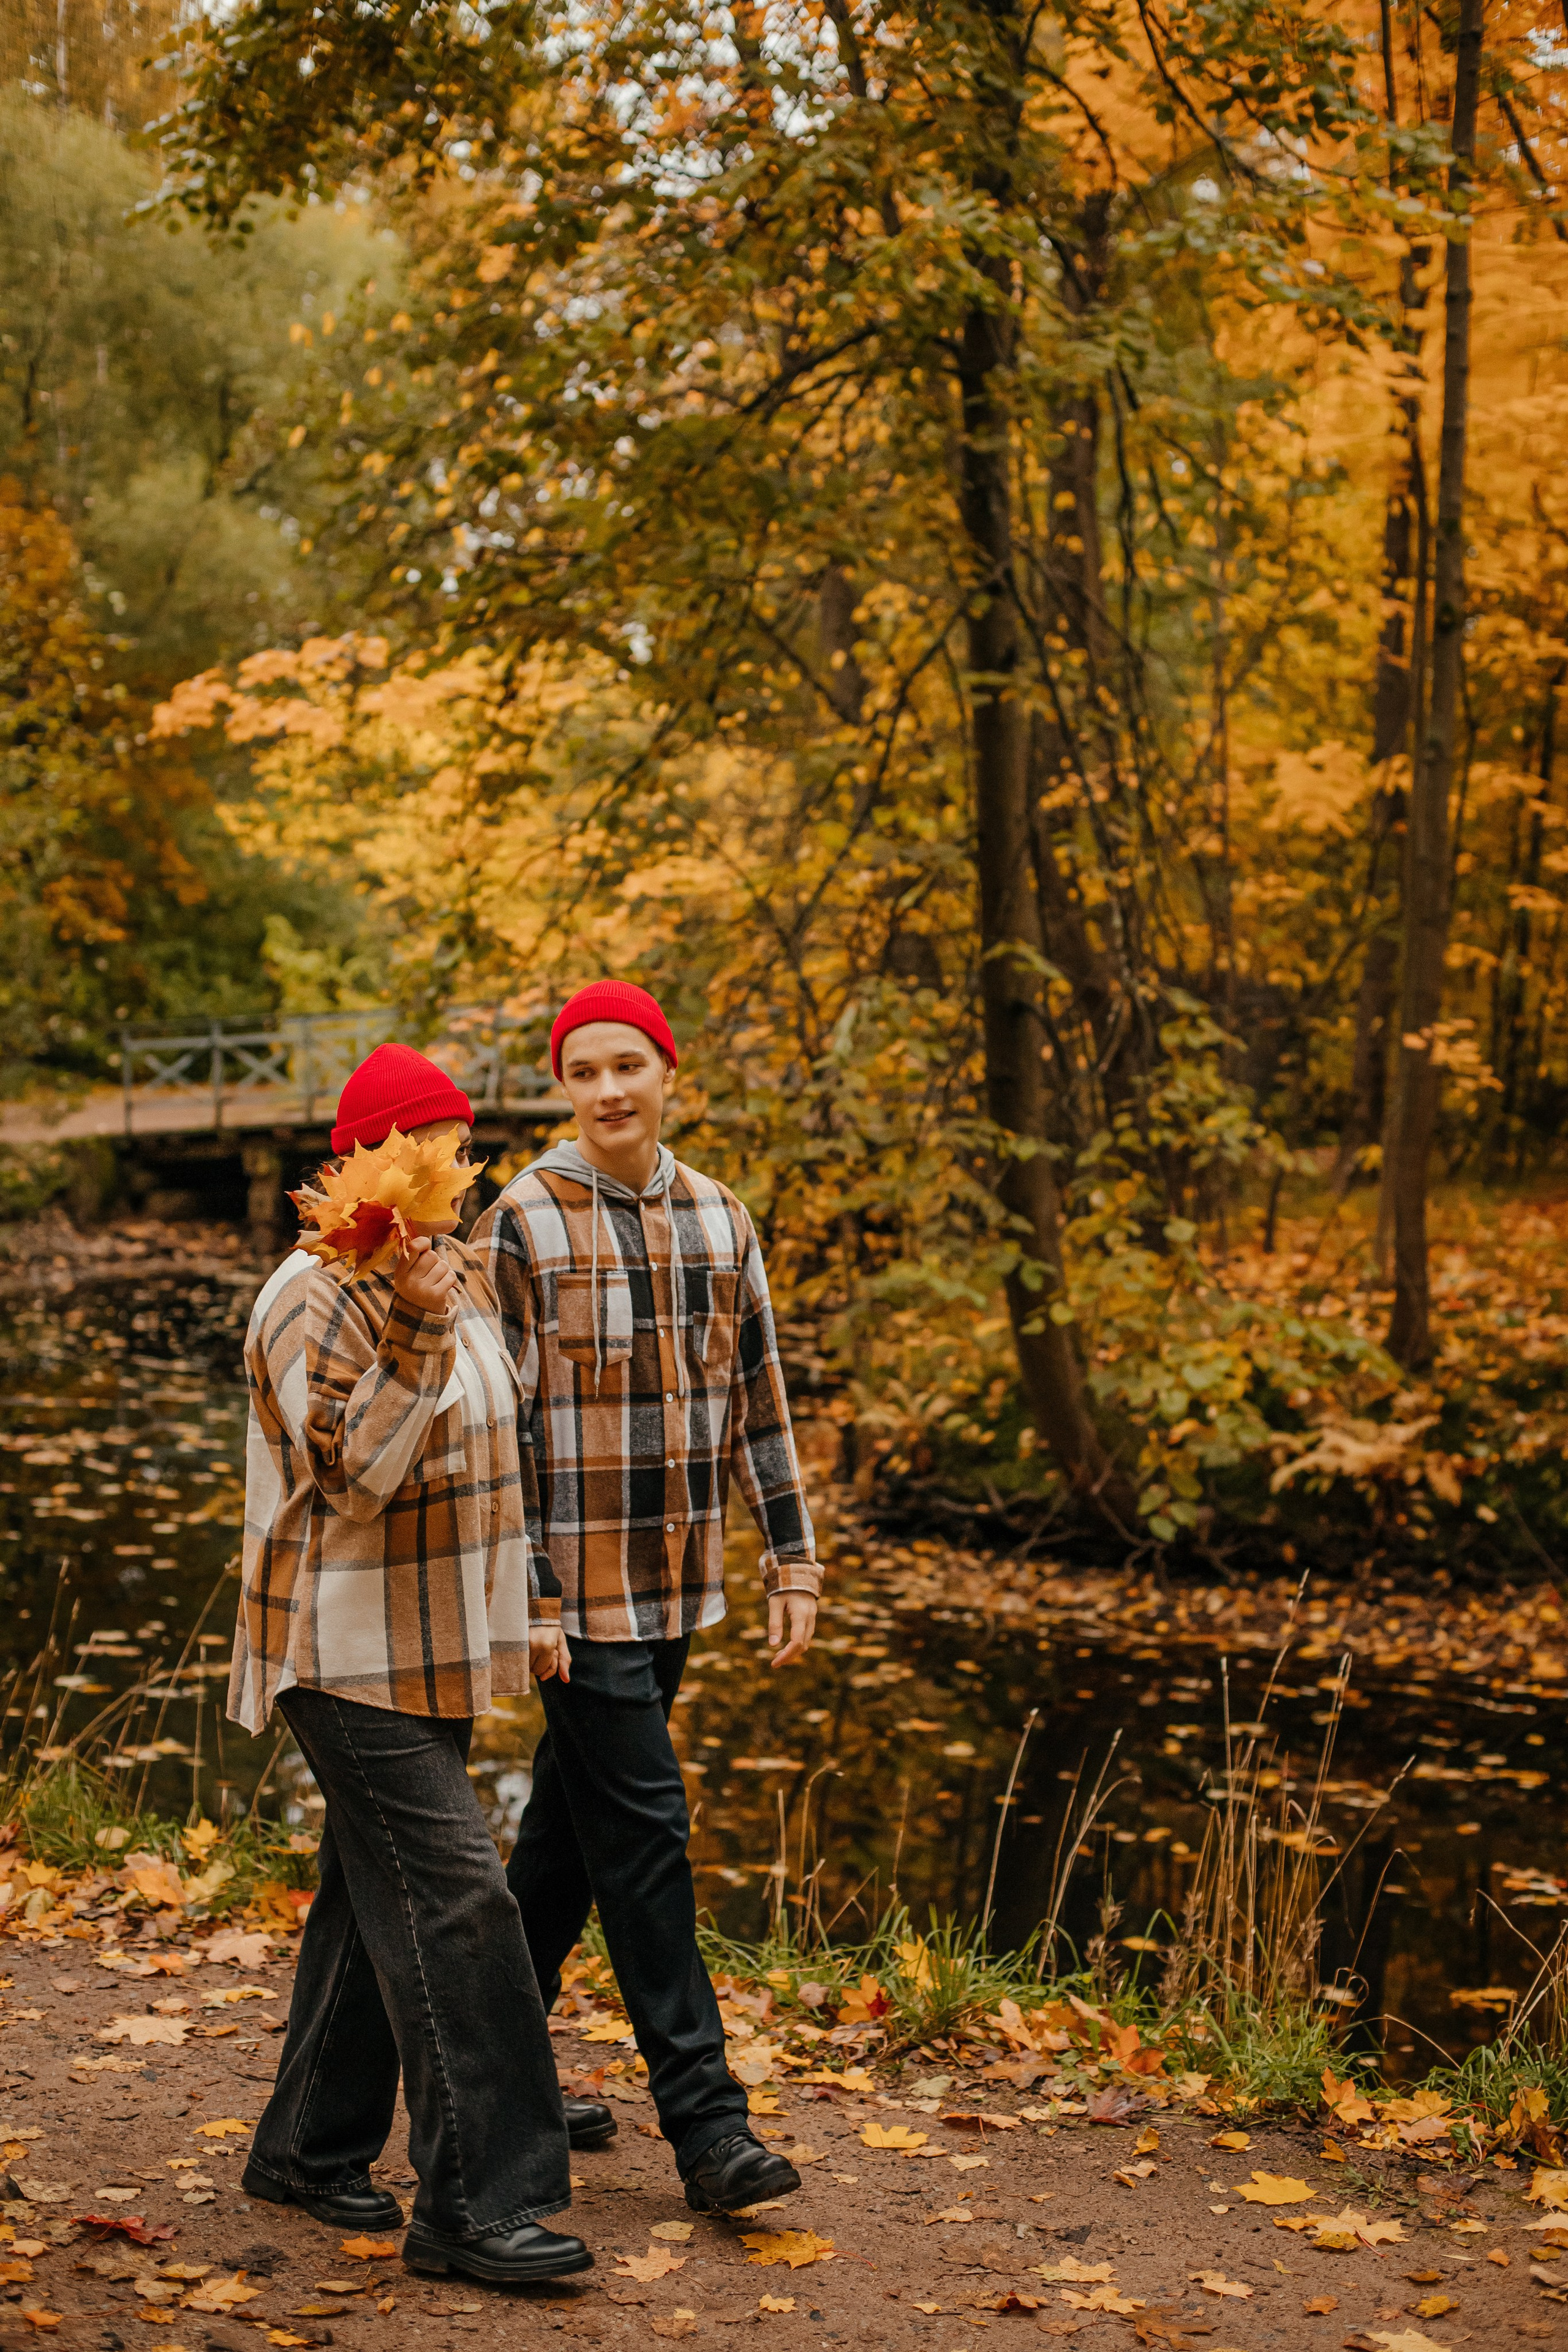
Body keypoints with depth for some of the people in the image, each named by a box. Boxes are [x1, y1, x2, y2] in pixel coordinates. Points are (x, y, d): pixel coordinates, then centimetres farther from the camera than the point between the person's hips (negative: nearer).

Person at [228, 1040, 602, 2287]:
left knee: (377, 1897, 15)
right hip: (351, 1655, -9)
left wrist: (528, 1604, 23)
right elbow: (354, 1472, -26)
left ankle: (312, 2147, 29)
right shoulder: (316, 1302, -16)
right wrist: (416, 1334, -33)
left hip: (436, 1648, 9)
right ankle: (477, 2199, -7)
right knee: (451, 1901, -12)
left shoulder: (461, 1276, 11)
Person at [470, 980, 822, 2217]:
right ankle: (705, 2121, -1)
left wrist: (793, 1561, 8)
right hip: (576, 1583, -6)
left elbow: (758, 1397, 12)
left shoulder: (719, 1219, 7)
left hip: (677, 1580, 6)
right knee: (642, 1836, -6)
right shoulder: (523, 1223, -9)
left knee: (570, 1828, 15)